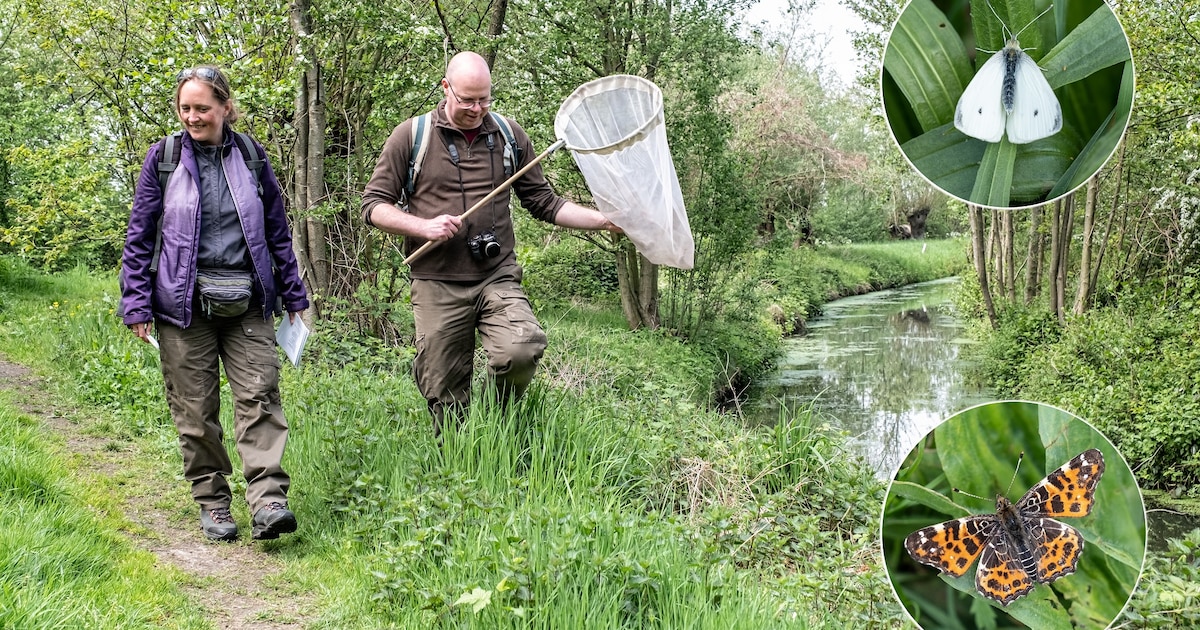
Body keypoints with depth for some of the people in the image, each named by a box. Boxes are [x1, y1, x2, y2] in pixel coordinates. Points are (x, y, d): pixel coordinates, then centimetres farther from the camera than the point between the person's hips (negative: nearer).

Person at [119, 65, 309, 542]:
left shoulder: (251, 156, 7)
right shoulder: (163, 158, 3)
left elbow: (278, 230, 14)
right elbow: (139, 236, 5)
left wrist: (294, 295, 14)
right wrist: (137, 304, -1)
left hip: (247, 304, 1)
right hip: (183, 305, -1)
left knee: (259, 395, -10)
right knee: (195, 410, 3)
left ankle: (269, 500, -14)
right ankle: (212, 503, 16)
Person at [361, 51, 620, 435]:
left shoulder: (509, 135, 11)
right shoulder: (410, 136, 3)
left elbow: (543, 202, 14)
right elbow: (373, 205, 4)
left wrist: (605, 221, 4)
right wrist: (423, 227, -12)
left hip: (498, 278, 1)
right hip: (437, 286, -1)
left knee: (522, 350, -25)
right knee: (446, 400, 1)